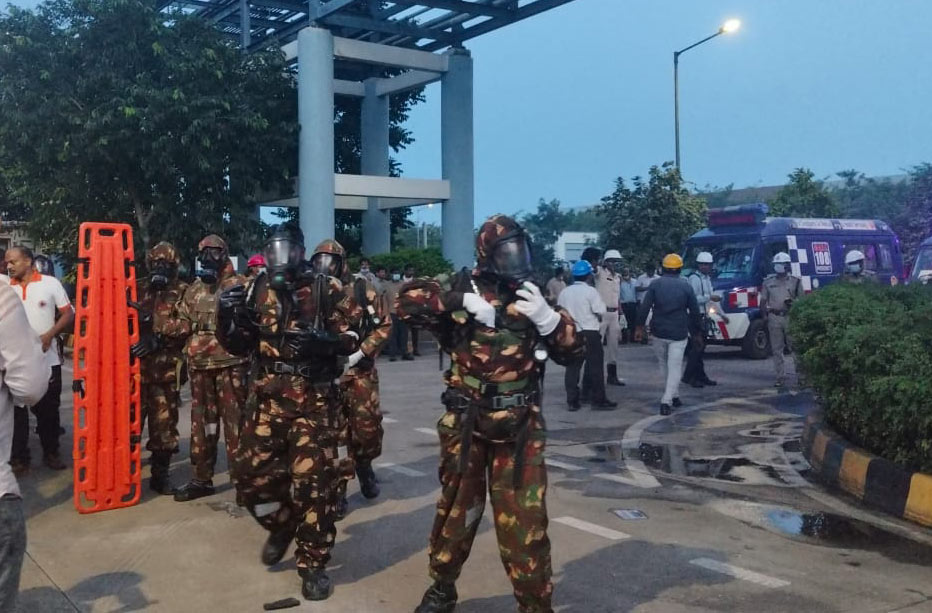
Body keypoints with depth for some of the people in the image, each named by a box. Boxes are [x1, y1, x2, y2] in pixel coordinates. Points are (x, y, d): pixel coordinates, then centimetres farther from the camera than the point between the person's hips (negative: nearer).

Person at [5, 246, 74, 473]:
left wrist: (49, 335, -13)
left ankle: (51, 453, 21)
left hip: (47, 359, -2)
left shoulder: (50, 283, -3)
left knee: (48, 409, 8)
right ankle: (19, 457, 15)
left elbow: (68, 314, -1)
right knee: (15, 409, 6)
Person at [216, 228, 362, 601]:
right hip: (268, 396, 4)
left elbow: (353, 336, -4)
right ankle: (282, 525, 36)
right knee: (252, 474, 6)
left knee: (313, 480, -3)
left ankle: (313, 564, 13)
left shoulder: (326, 288, -4)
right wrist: (228, 316, -6)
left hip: (314, 398, -4)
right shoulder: (257, 290, 8)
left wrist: (324, 341, -23)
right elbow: (239, 346, 12)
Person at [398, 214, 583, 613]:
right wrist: (463, 303, -22)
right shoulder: (463, 291, -2)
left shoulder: (534, 298, 6)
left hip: (521, 427, 1)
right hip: (466, 423, -1)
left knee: (524, 519, 1)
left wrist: (547, 317, -15)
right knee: (457, 508, 15)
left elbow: (573, 351, 3)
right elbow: (407, 300, -16)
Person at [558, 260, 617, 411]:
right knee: (595, 366, 1)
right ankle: (598, 400, 3)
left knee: (572, 367, 7)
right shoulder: (590, 291, -10)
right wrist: (597, 317, 10)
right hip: (590, 333, -5)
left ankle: (572, 401, 8)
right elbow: (601, 312, -11)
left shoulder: (564, 292, 6)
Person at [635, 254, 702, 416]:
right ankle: (666, 401, -12)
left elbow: (644, 307, -6)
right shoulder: (685, 286, 0)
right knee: (675, 367, 0)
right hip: (678, 333, -1)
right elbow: (694, 311, 4)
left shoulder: (655, 284, 0)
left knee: (664, 365, 19)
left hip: (659, 332, 1)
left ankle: (674, 396, 29)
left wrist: (639, 327, 0)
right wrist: (696, 330, 14)